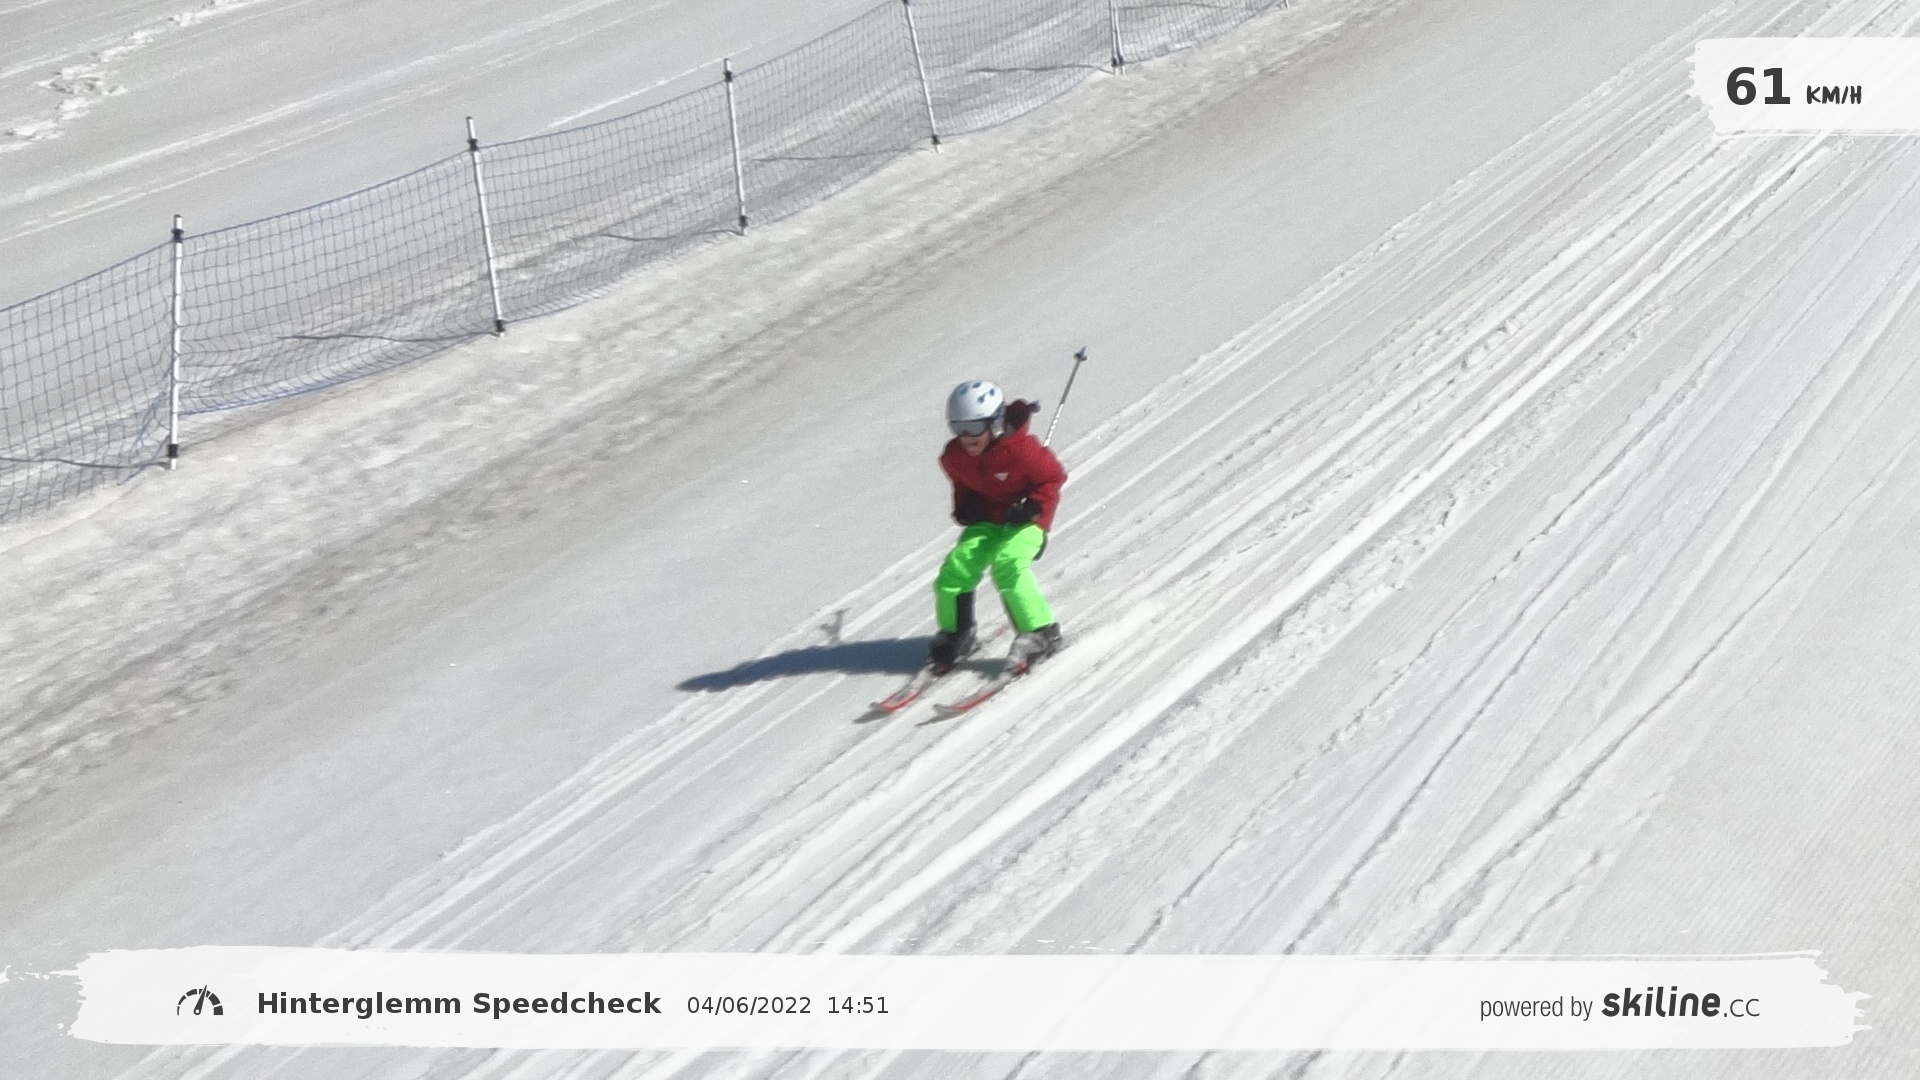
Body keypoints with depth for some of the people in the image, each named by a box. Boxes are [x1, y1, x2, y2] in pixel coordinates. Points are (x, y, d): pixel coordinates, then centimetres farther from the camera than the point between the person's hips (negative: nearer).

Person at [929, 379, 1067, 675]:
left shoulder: (1020, 450, -27)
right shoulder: (954, 457, -9)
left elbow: (1053, 476, -13)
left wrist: (1032, 507, -22)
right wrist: (964, 508, -3)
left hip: (1024, 518, -6)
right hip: (986, 518, 6)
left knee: (1007, 565, -29)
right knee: (956, 567, -9)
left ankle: (1040, 633, -16)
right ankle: (956, 635, 13)